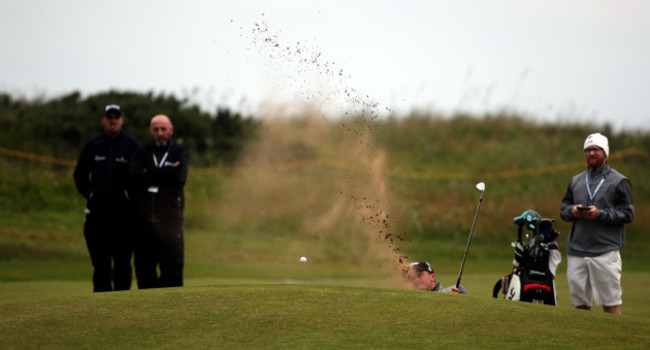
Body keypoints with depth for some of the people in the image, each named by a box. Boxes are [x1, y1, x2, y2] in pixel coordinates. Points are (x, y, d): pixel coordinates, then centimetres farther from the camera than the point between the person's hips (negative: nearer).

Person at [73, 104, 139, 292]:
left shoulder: (132, 145, 4)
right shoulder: (92, 145, 10)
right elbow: (80, 174, 15)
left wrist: (130, 197, -4)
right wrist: (89, 194, 5)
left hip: (123, 211, -2)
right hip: (97, 210, 2)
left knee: (123, 261, -3)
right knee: (100, 261, 2)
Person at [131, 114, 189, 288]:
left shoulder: (180, 152, 10)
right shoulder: (142, 152, 16)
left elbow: (179, 177, -10)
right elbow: (135, 175, -4)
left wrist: (150, 173, -4)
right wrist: (166, 173, -6)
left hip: (169, 217, -2)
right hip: (144, 217, 2)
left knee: (172, 266, -9)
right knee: (144, 266, 2)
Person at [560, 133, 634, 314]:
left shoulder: (619, 182, 2)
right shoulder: (576, 181, 18)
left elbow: (627, 214, -3)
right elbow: (563, 208, 20)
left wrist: (600, 214, -15)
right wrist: (572, 211, -3)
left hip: (605, 250, -5)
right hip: (576, 249, 5)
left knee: (610, 301, -7)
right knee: (579, 299, 7)